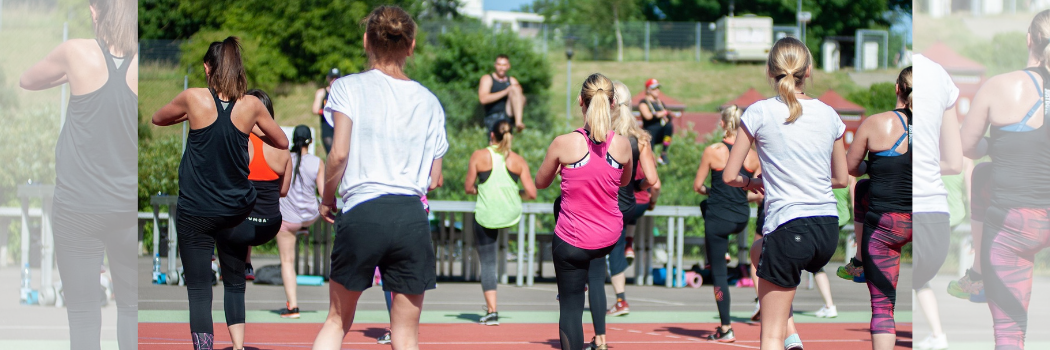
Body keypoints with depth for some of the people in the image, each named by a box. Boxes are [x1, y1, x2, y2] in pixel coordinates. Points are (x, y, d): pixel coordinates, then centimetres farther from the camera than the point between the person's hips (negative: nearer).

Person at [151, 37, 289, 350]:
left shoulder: (194, 98, -10)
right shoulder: (251, 105, -4)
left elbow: (157, 119, 10)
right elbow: (282, 142, 10)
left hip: (196, 211, -2)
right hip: (236, 210, 3)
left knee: (199, 290, 1)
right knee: (235, 284, 19)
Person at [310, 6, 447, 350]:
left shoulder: (348, 87, 2)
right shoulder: (429, 101, 11)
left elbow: (339, 153, -8)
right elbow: (434, 179, 11)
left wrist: (326, 198, 8)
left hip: (361, 214, -2)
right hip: (412, 217, 2)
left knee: (337, 321, 17)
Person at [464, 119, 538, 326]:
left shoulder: (479, 156, -5)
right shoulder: (518, 161, -2)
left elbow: (468, 188, 0)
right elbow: (531, 193, -4)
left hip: (486, 216, -3)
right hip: (511, 215, 3)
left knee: (487, 263, 5)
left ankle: (492, 311, -1)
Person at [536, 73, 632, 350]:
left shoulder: (564, 143, -18)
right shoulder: (623, 144, -10)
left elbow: (540, 183, 1)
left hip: (573, 241, -4)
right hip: (609, 238, 4)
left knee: (570, 305, 9)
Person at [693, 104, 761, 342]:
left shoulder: (712, 151, -11)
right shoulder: (753, 155, -2)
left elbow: (697, 186, -5)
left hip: (719, 218, -5)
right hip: (742, 219, 5)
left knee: (718, 272, 4)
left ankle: (726, 329, 4)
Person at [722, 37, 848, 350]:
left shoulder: (760, 113, -5)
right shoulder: (829, 115, 7)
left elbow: (729, 176, -3)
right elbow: (841, 179, 16)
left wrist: (752, 182, 18)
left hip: (789, 228, -6)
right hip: (829, 230, 6)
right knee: (759, 252, 35)